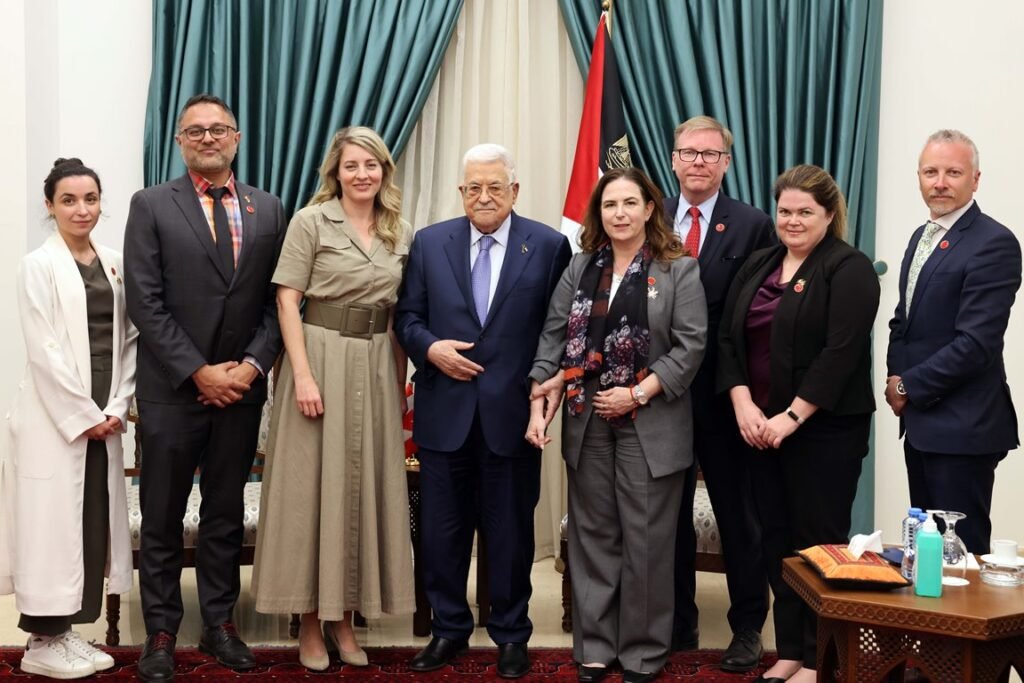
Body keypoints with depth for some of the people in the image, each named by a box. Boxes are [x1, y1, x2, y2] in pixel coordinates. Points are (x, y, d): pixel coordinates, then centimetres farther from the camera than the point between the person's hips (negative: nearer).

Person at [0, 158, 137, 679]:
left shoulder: (115, 264, 10)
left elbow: (128, 339, 8)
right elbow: (44, 351, -11)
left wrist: (116, 408, -3)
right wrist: (83, 415, -13)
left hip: (104, 418, 5)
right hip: (54, 417, -5)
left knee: (95, 522, 8)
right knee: (51, 522, -1)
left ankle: (69, 630, 18)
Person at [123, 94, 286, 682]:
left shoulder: (268, 210, 7)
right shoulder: (152, 206, -2)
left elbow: (277, 300, 5)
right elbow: (146, 303, -8)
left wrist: (252, 365, -9)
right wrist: (199, 373, -13)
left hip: (242, 387, 3)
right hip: (173, 389, -2)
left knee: (227, 513, 12)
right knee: (163, 518, 7)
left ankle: (220, 623, 24)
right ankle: (161, 633, 18)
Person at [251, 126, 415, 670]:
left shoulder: (402, 234, 9)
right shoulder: (311, 221, -4)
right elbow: (287, 300, -8)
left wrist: (400, 382, 8)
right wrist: (303, 375, -16)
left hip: (376, 367, 4)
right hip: (320, 357, -4)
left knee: (366, 486, 7)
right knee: (312, 486, 1)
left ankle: (344, 617, 19)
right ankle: (311, 622, 12)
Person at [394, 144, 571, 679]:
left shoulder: (549, 245, 0)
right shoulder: (429, 242, 6)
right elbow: (406, 316, 7)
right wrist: (430, 348, -12)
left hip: (512, 411, -2)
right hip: (445, 409, 2)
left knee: (511, 528, 9)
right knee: (441, 528, 10)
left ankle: (510, 634, 25)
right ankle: (449, 627, 27)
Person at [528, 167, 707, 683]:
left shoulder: (679, 271, -2)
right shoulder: (580, 268, 9)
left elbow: (690, 345, -8)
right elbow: (554, 336, 5)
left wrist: (638, 394, -16)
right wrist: (540, 402, -7)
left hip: (649, 424, -3)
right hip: (587, 422, 4)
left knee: (645, 540, 2)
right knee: (593, 536, 10)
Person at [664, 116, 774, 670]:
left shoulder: (753, 226, -4)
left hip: (724, 396, -3)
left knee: (738, 515, 10)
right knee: (669, 514, 13)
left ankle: (747, 628, 24)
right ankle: (678, 622, 28)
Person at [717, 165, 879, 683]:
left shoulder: (849, 270, -7)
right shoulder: (757, 266, 12)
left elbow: (842, 352, -16)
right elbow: (728, 338, 7)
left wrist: (793, 417, -18)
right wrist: (743, 405, -6)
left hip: (824, 429, -6)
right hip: (760, 426, 6)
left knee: (818, 541, 1)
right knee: (777, 538, 10)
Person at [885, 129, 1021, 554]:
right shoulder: (922, 236, 14)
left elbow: (976, 341, -20)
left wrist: (909, 387, -12)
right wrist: (896, 376, 3)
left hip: (962, 427, -8)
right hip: (920, 421, 8)